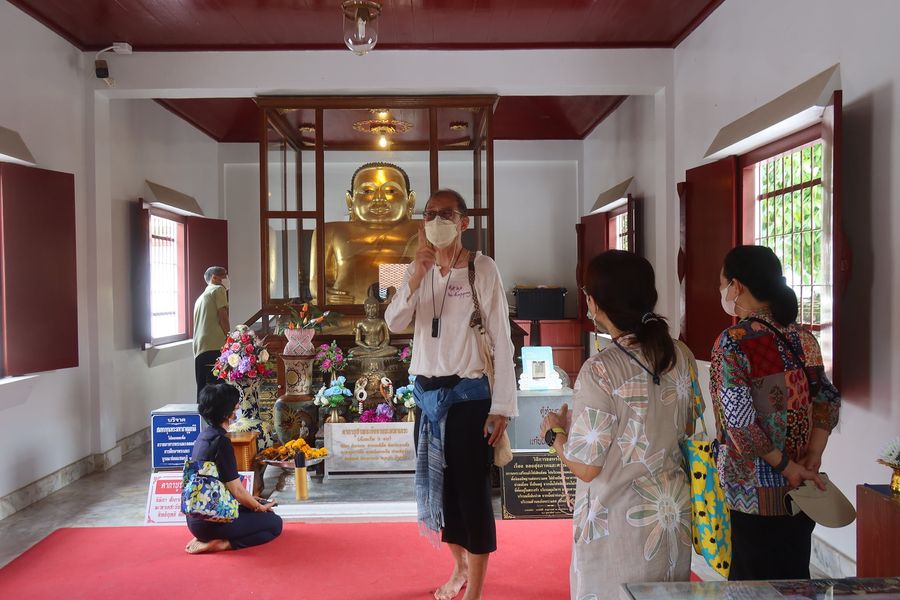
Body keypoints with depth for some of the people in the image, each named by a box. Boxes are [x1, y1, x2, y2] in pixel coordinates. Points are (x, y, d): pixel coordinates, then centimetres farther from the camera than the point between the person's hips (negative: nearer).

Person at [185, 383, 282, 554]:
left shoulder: (205, 435, 6)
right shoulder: (220, 441, -21)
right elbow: (236, 490, -18)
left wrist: (253, 500, 19)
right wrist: (260, 508, 0)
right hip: (209, 522, -9)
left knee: (264, 505, 21)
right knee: (274, 523, 2)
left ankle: (207, 538, 9)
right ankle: (222, 544, -9)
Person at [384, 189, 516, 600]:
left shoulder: (482, 269, -10)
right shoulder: (419, 269, 7)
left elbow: (501, 340, -11)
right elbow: (394, 323, -5)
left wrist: (501, 406, -14)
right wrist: (417, 274, -19)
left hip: (468, 394, -6)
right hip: (428, 392, 6)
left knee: (473, 490, 1)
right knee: (441, 485, 17)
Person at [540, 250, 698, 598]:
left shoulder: (600, 370, -24)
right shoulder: (682, 356, -5)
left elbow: (587, 467, -20)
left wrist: (555, 433, -2)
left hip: (619, 526, -6)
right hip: (675, 515, 6)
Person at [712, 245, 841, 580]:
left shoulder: (733, 342, -16)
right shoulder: (802, 337, 4)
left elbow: (739, 417, -21)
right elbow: (828, 399, 4)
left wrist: (785, 467, -12)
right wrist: (812, 459, -2)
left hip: (757, 492, -6)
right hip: (801, 491, 6)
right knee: (793, 577, 20)